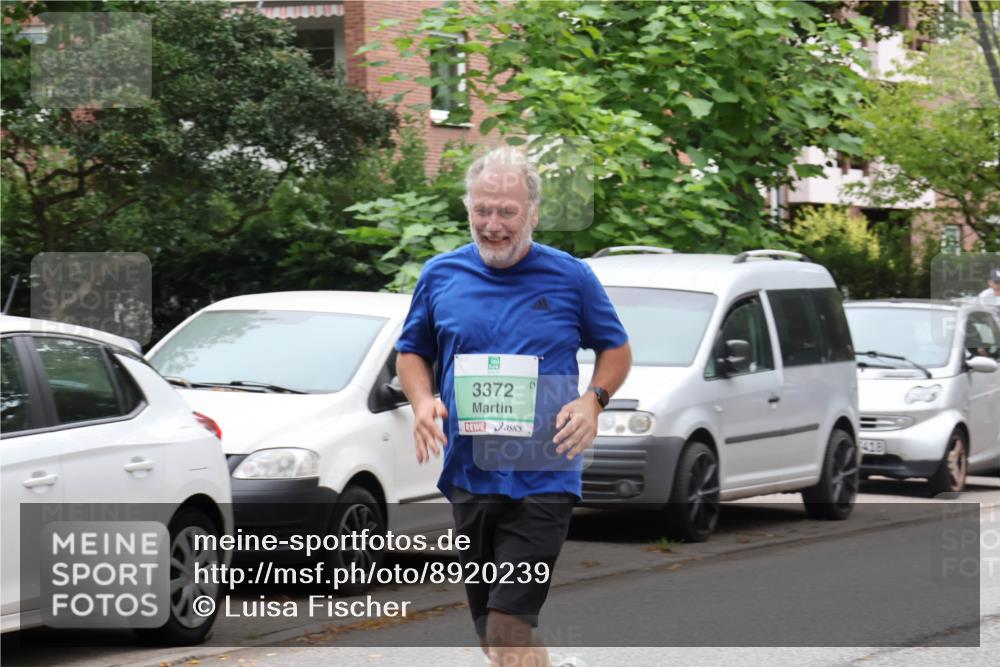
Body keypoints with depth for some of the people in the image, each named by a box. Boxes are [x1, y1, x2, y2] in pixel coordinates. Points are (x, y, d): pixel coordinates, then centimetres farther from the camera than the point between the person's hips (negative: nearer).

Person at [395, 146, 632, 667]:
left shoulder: (570, 277, 0)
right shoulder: (440, 275, 7)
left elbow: (616, 350, 11)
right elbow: (411, 352, 17)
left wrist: (593, 400, -9)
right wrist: (422, 401, -4)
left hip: (543, 480, -4)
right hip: (468, 474, 4)